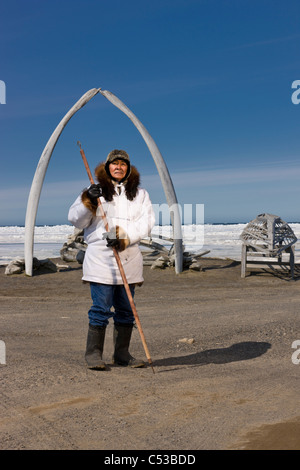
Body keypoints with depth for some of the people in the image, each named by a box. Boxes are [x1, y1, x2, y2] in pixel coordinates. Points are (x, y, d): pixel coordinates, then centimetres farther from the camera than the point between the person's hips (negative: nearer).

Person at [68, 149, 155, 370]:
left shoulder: (140, 194, 13)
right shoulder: (96, 191, 8)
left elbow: (146, 223, -2)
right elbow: (76, 220, 1)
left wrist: (124, 235, -17)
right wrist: (88, 201, -16)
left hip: (129, 259, 3)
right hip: (101, 258, -3)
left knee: (126, 309, 9)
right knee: (101, 308, -6)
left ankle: (122, 353, 21)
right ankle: (93, 353, 7)